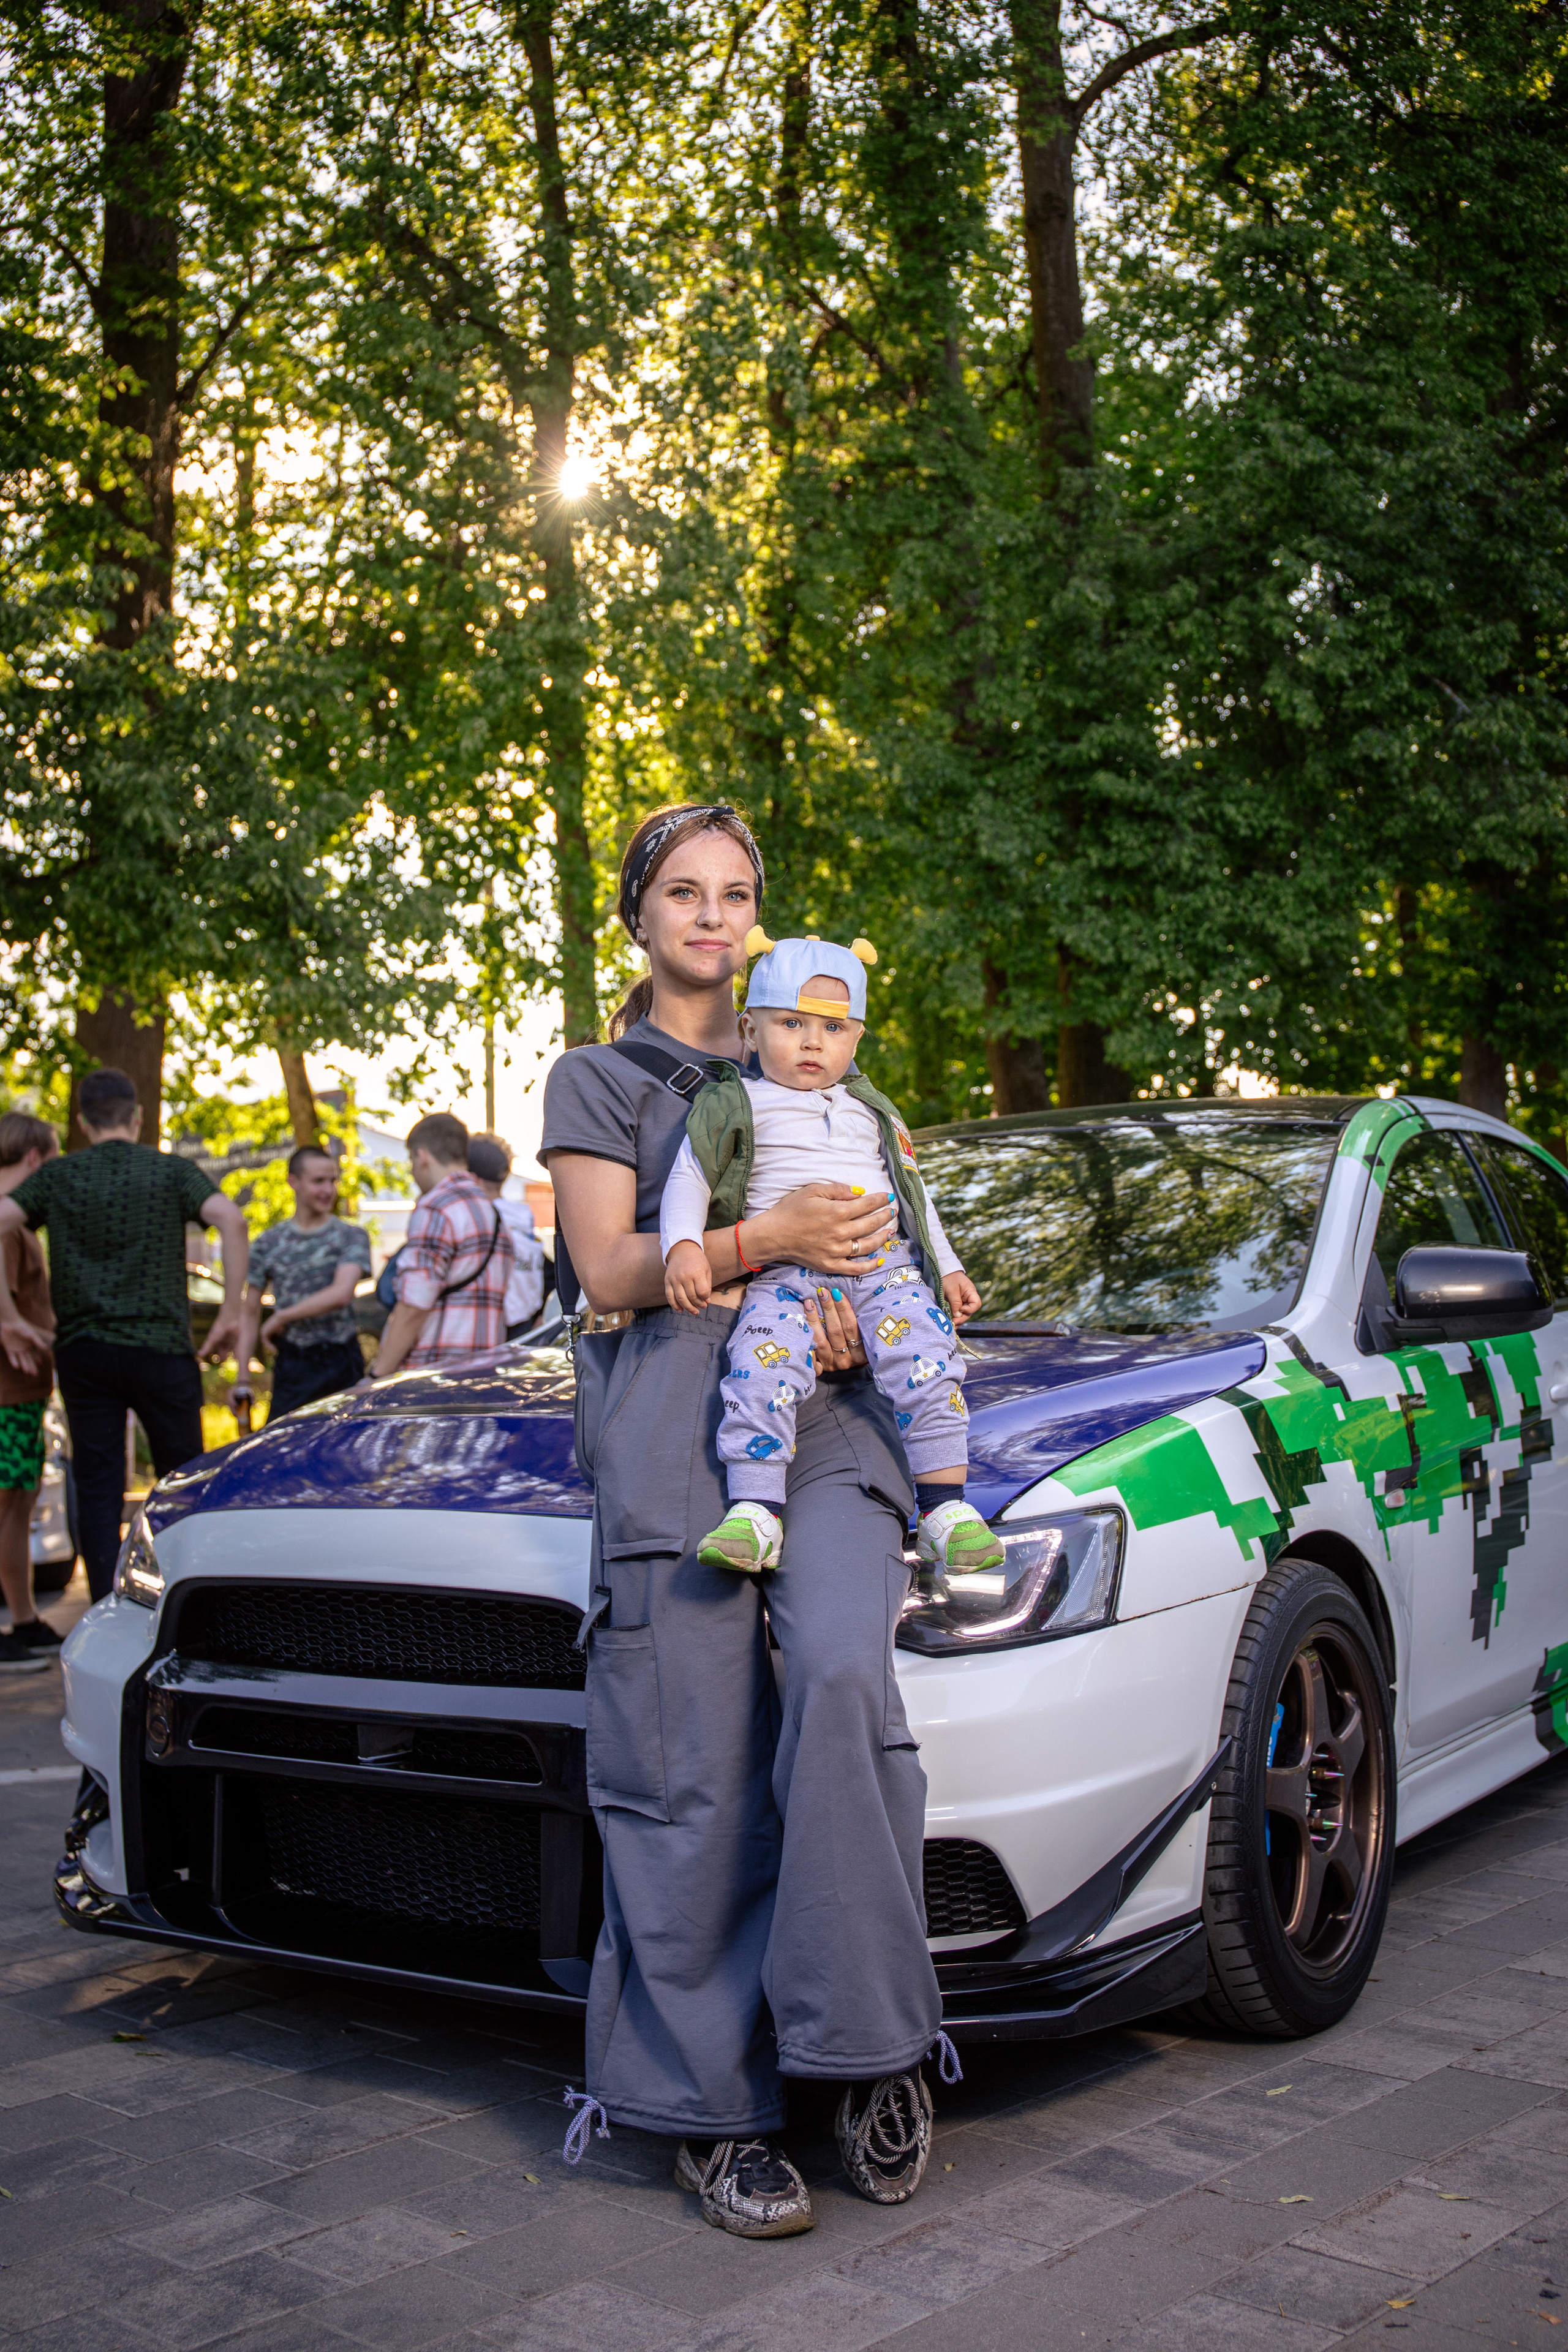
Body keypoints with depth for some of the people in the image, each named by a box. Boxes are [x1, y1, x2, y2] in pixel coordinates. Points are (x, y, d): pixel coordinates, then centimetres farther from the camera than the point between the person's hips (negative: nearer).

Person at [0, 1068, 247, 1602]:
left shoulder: (57, 1175, 7)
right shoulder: (172, 1171, 2)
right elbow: (232, 1219, -14)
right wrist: (230, 1314, -10)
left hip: (82, 1352, 1)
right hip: (161, 1348, -1)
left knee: (97, 1491, 5)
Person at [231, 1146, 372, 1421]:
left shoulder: (352, 1237, 3)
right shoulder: (268, 1244, 9)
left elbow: (341, 1295, -13)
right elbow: (249, 1314, 13)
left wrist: (281, 1318, -6)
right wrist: (243, 1380, 5)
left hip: (341, 1367, -1)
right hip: (291, 1367, 1)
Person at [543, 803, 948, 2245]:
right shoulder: (601, 1081, 14)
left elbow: (878, 1227, 27)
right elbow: (608, 1268, 2)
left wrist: (857, 1305, 4)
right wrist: (765, 1241, -11)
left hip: (825, 1425, 3)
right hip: (671, 1441, -2)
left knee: (842, 1677, -24)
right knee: (695, 1779, -6)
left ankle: (869, 2044, -12)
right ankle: (713, 2113, 5)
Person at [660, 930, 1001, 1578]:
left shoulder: (871, 1112, 22)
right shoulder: (737, 1106, 10)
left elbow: (914, 1192, 28)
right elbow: (688, 1178, 5)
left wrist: (949, 1269, 22)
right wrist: (683, 1247, -12)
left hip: (887, 1268, 3)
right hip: (785, 1276, -2)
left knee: (925, 1361, -22)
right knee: (764, 1365, -29)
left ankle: (946, 1509, -17)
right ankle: (755, 1514, -29)